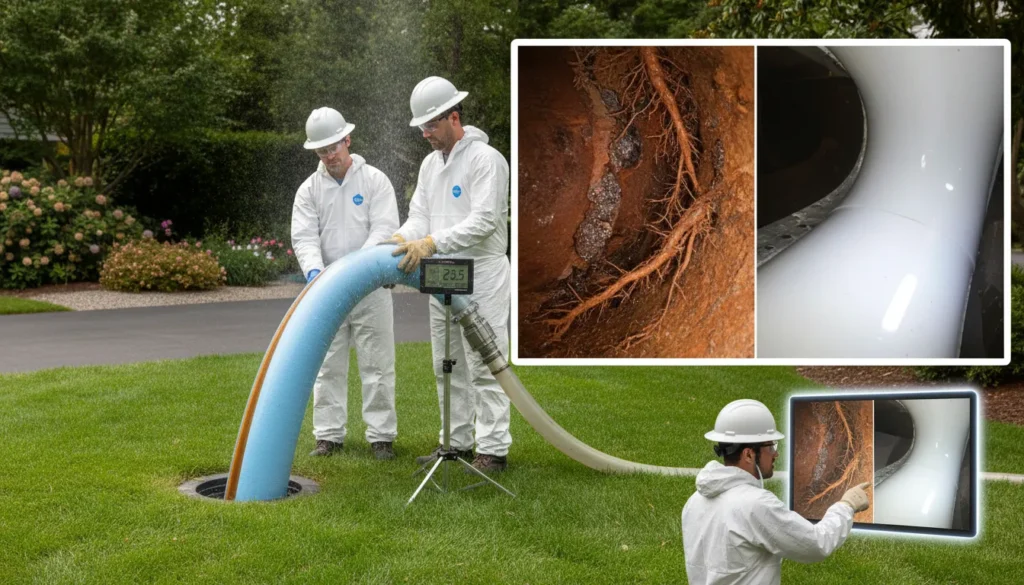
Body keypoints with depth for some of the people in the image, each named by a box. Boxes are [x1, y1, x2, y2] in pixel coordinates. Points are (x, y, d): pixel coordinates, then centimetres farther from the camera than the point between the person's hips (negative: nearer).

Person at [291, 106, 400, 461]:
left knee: (377, 365, 1)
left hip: (371, 289, -2)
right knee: (328, 367, 7)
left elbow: (385, 229, -10)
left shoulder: (374, 180, -1)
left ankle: (381, 436, 10)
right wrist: (314, 271, -24)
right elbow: (304, 237, -4)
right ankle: (329, 435, 16)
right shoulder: (309, 189, 6)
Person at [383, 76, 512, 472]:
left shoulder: (486, 160, -13)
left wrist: (430, 243, -28)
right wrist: (400, 240, -13)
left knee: (483, 366, -5)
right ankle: (456, 443, 23)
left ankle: (493, 449, 3)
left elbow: (484, 221, -22)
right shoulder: (431, 164, 14)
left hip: (481, 276, -8)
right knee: (448, 366, 13)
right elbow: (419, 216, 9)